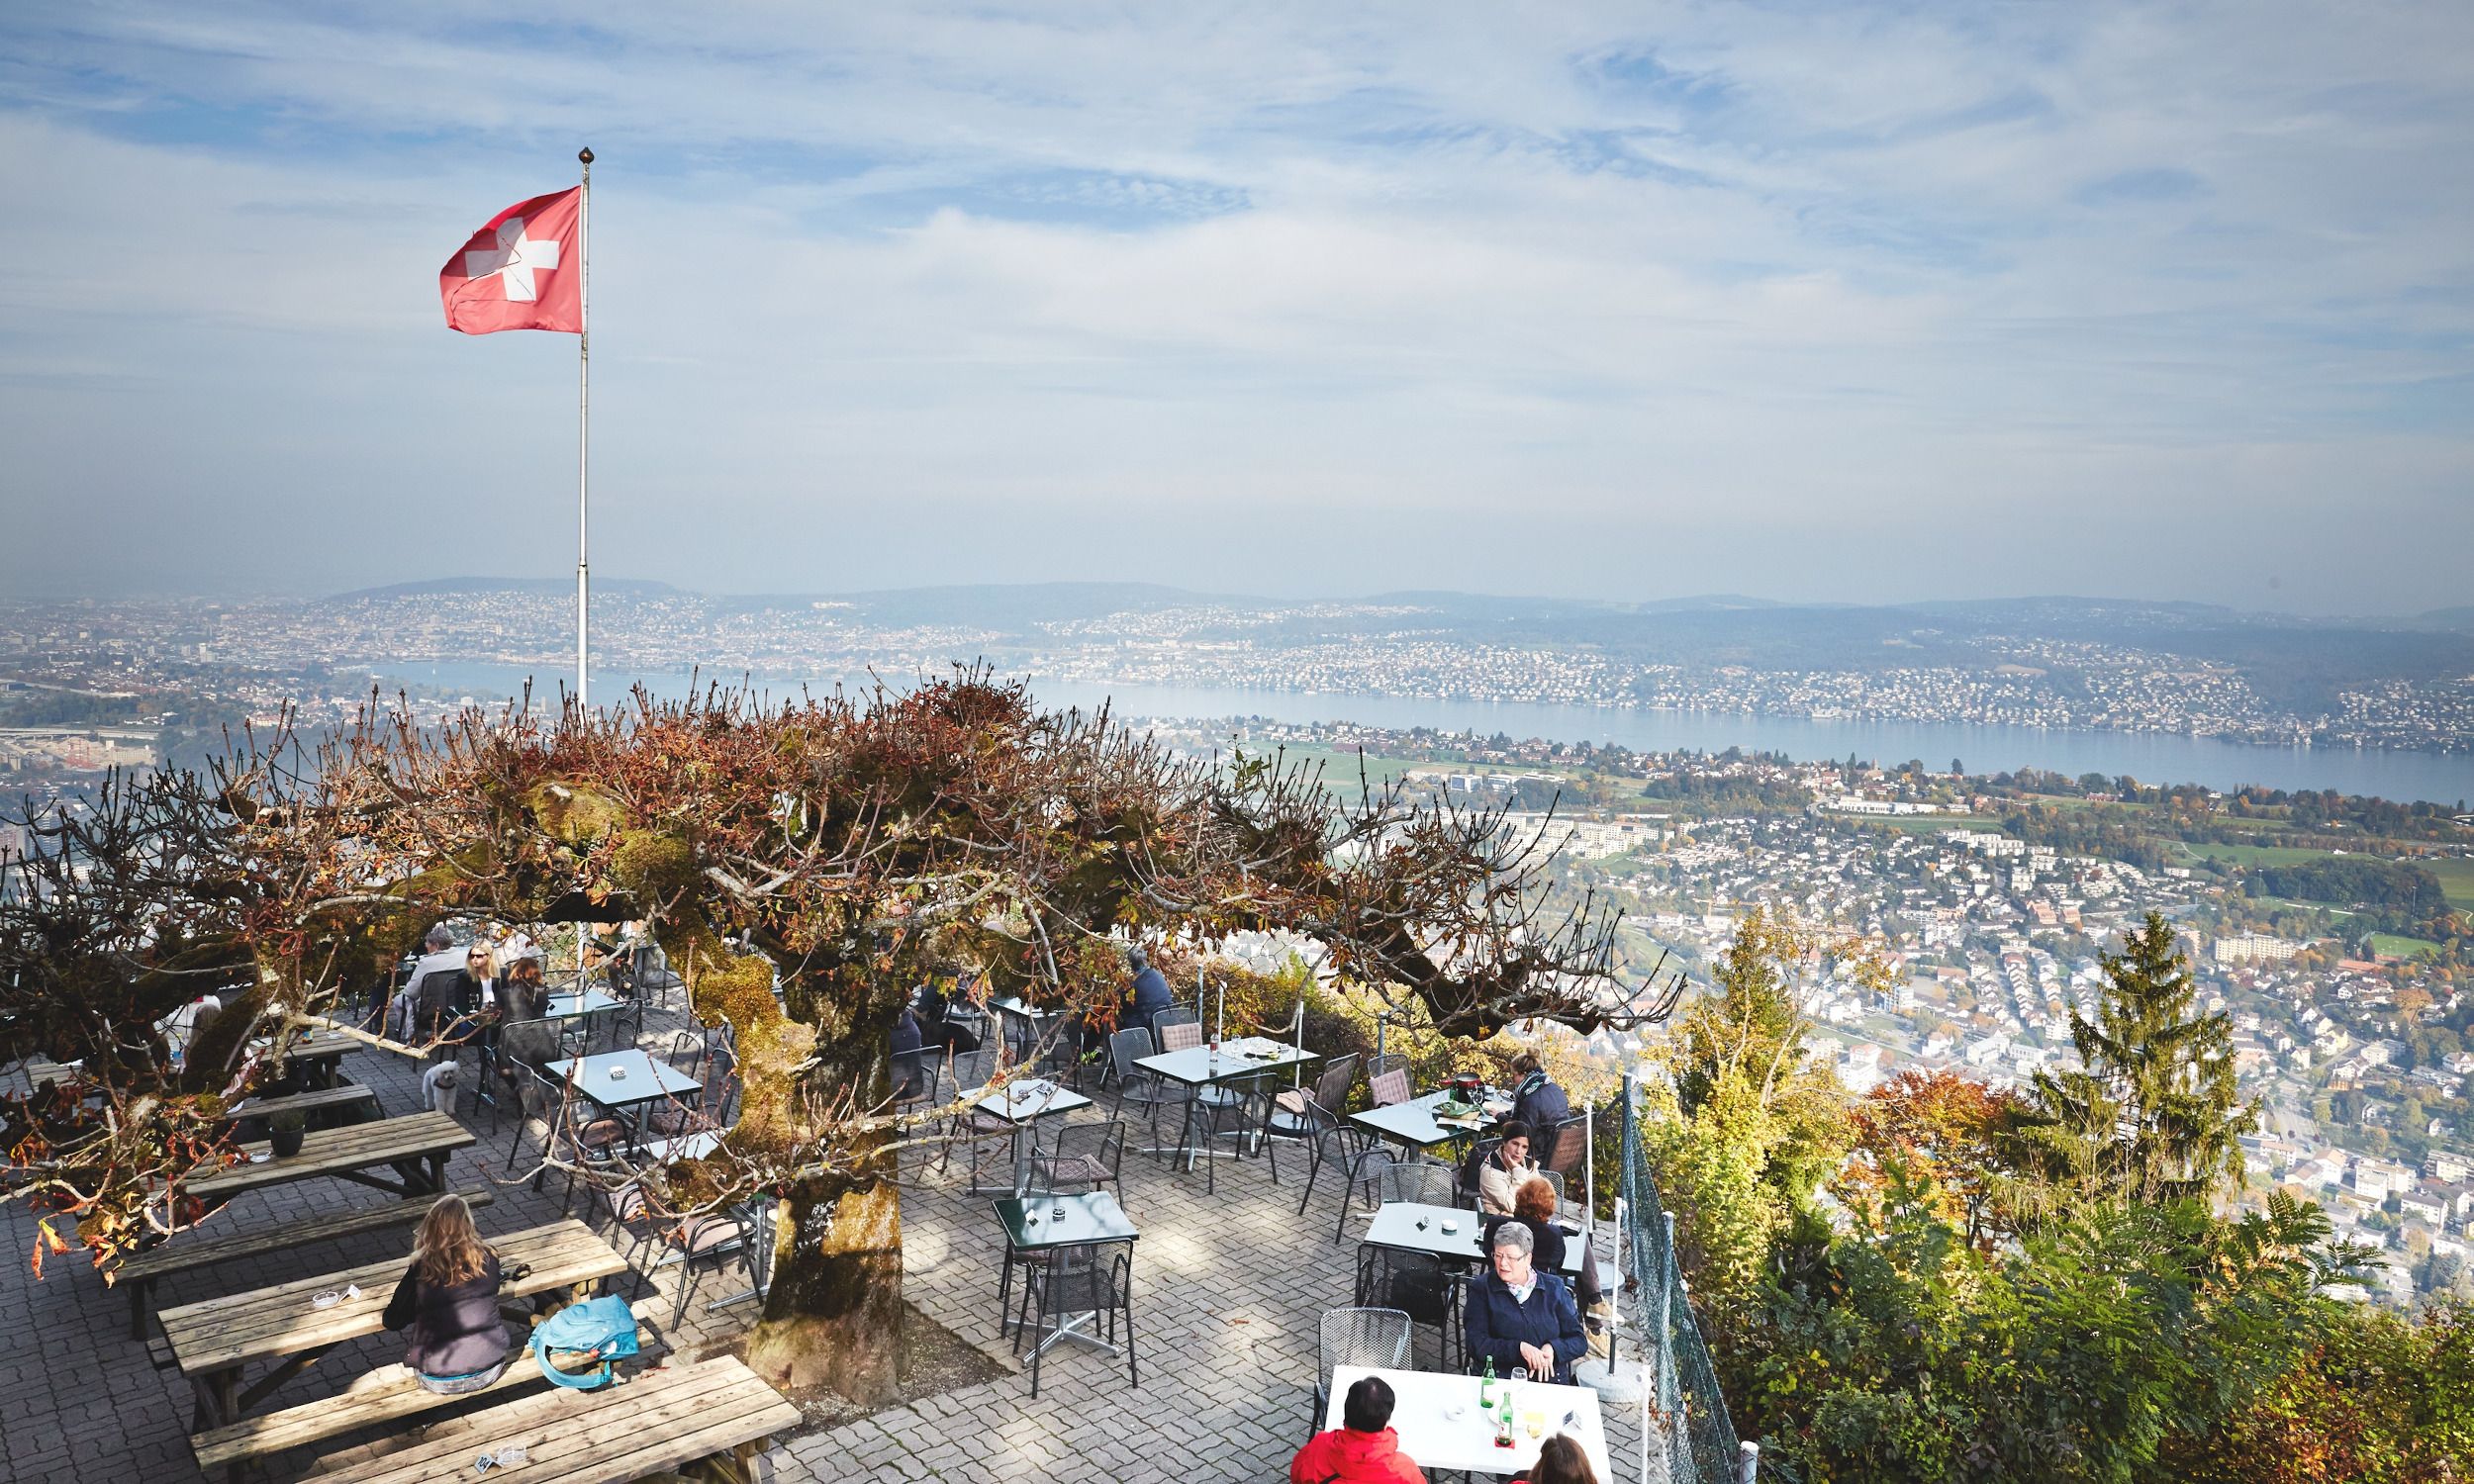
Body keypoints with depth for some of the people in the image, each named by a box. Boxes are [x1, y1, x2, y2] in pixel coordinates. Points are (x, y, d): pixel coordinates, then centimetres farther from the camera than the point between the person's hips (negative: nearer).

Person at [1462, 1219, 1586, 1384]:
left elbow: (1579, 1341, 13)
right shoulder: (1481, 1289, 7)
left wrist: (1552, 1349, -7)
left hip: (1550, 1378, 2)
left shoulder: (1553, 1288, 13)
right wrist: (1519, 1348, -15)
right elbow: (1477, 1345, -1)